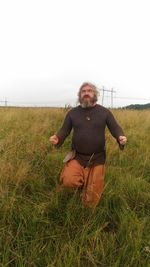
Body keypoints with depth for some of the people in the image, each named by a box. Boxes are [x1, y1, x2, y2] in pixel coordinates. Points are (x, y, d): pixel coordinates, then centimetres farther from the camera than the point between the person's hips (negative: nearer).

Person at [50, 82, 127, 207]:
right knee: (68, 181, -27)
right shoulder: (72, 112, 1)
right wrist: (57, 138, -20)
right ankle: (82, 180, 9)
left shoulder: (104, 112, -1)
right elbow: (64, 130, 3)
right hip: (77, 157, 1)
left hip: (97, 158, 0)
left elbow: (115, 128, 0)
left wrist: (121, 137, -23)